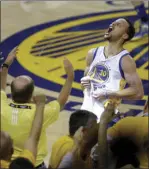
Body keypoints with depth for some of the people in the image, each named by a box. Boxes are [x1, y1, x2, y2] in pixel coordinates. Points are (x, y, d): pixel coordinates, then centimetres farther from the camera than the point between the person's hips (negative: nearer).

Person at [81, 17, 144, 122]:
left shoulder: (125, 60, -9)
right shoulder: (93, 54, 9)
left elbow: (138, 92, -14)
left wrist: (108, 94, -17)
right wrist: (84, 83, -2)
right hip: (86, 111, 6)